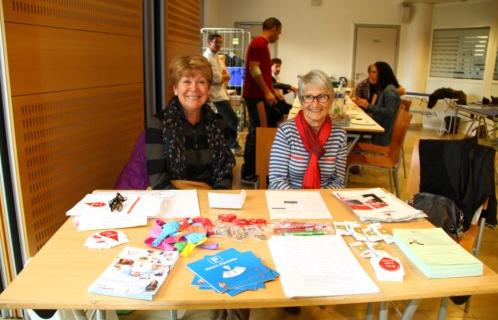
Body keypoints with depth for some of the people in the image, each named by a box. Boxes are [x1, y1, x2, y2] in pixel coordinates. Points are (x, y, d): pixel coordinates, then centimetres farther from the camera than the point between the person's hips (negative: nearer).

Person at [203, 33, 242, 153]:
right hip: (217, 95, -10)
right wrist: (224, 76, -2)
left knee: (227, 121, 14)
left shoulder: (216, 57, 18)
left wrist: (223, 76, -6)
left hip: (221, 93, 10)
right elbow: (217, 78, -20)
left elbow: (226, 76, 14)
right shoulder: (207, 58, -13)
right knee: (233, 121, -7)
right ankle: (232, 144, 9)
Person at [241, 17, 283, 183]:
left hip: (260, 95, 10)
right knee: (256, 132, -6)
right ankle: (248, 173, 2)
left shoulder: (261, 44, 19)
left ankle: (252, 169, 23)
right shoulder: (259, 43, -13)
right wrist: (267, 92, -20)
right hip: (256, 96, -10)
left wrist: (273, 90, 24)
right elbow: (254, 69, -21)